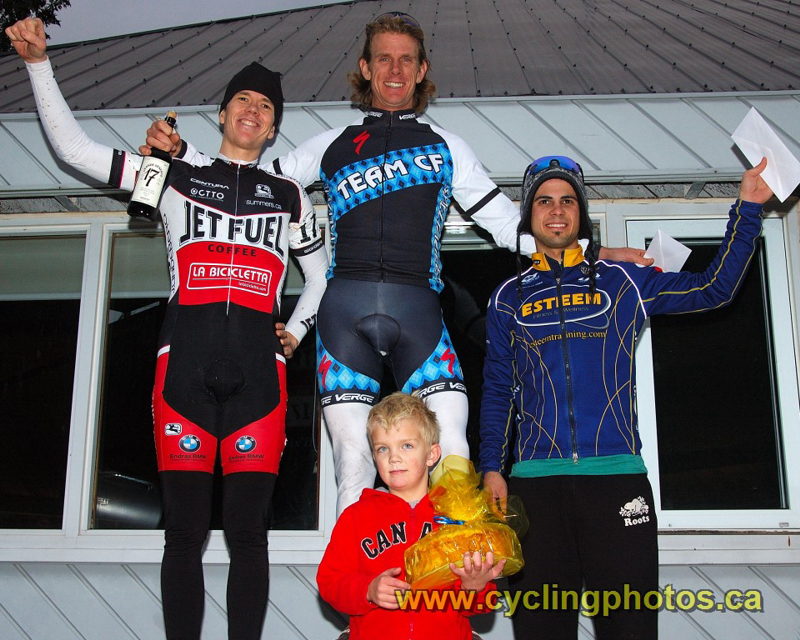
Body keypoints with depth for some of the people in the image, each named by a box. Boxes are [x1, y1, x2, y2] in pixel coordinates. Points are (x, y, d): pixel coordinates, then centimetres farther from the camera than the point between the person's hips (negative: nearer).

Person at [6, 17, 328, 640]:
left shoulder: (289, 196, 20)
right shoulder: (175, 176, 16)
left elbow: (321, 270, 31)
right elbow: (73, 146, 16)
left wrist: (296, 331, 18)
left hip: (258, 370, 1)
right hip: (185, 363, 0)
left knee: (248, 530, -1)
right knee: (185, 529, -1)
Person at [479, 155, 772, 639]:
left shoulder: (622, 281, 13)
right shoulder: (510, 297, 15)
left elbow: (713, 288, 12)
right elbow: (497, 390, 13)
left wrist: (748, 208, 7)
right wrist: (492, 468, 5)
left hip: (618, 476, 0)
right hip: (536, 479, 1)